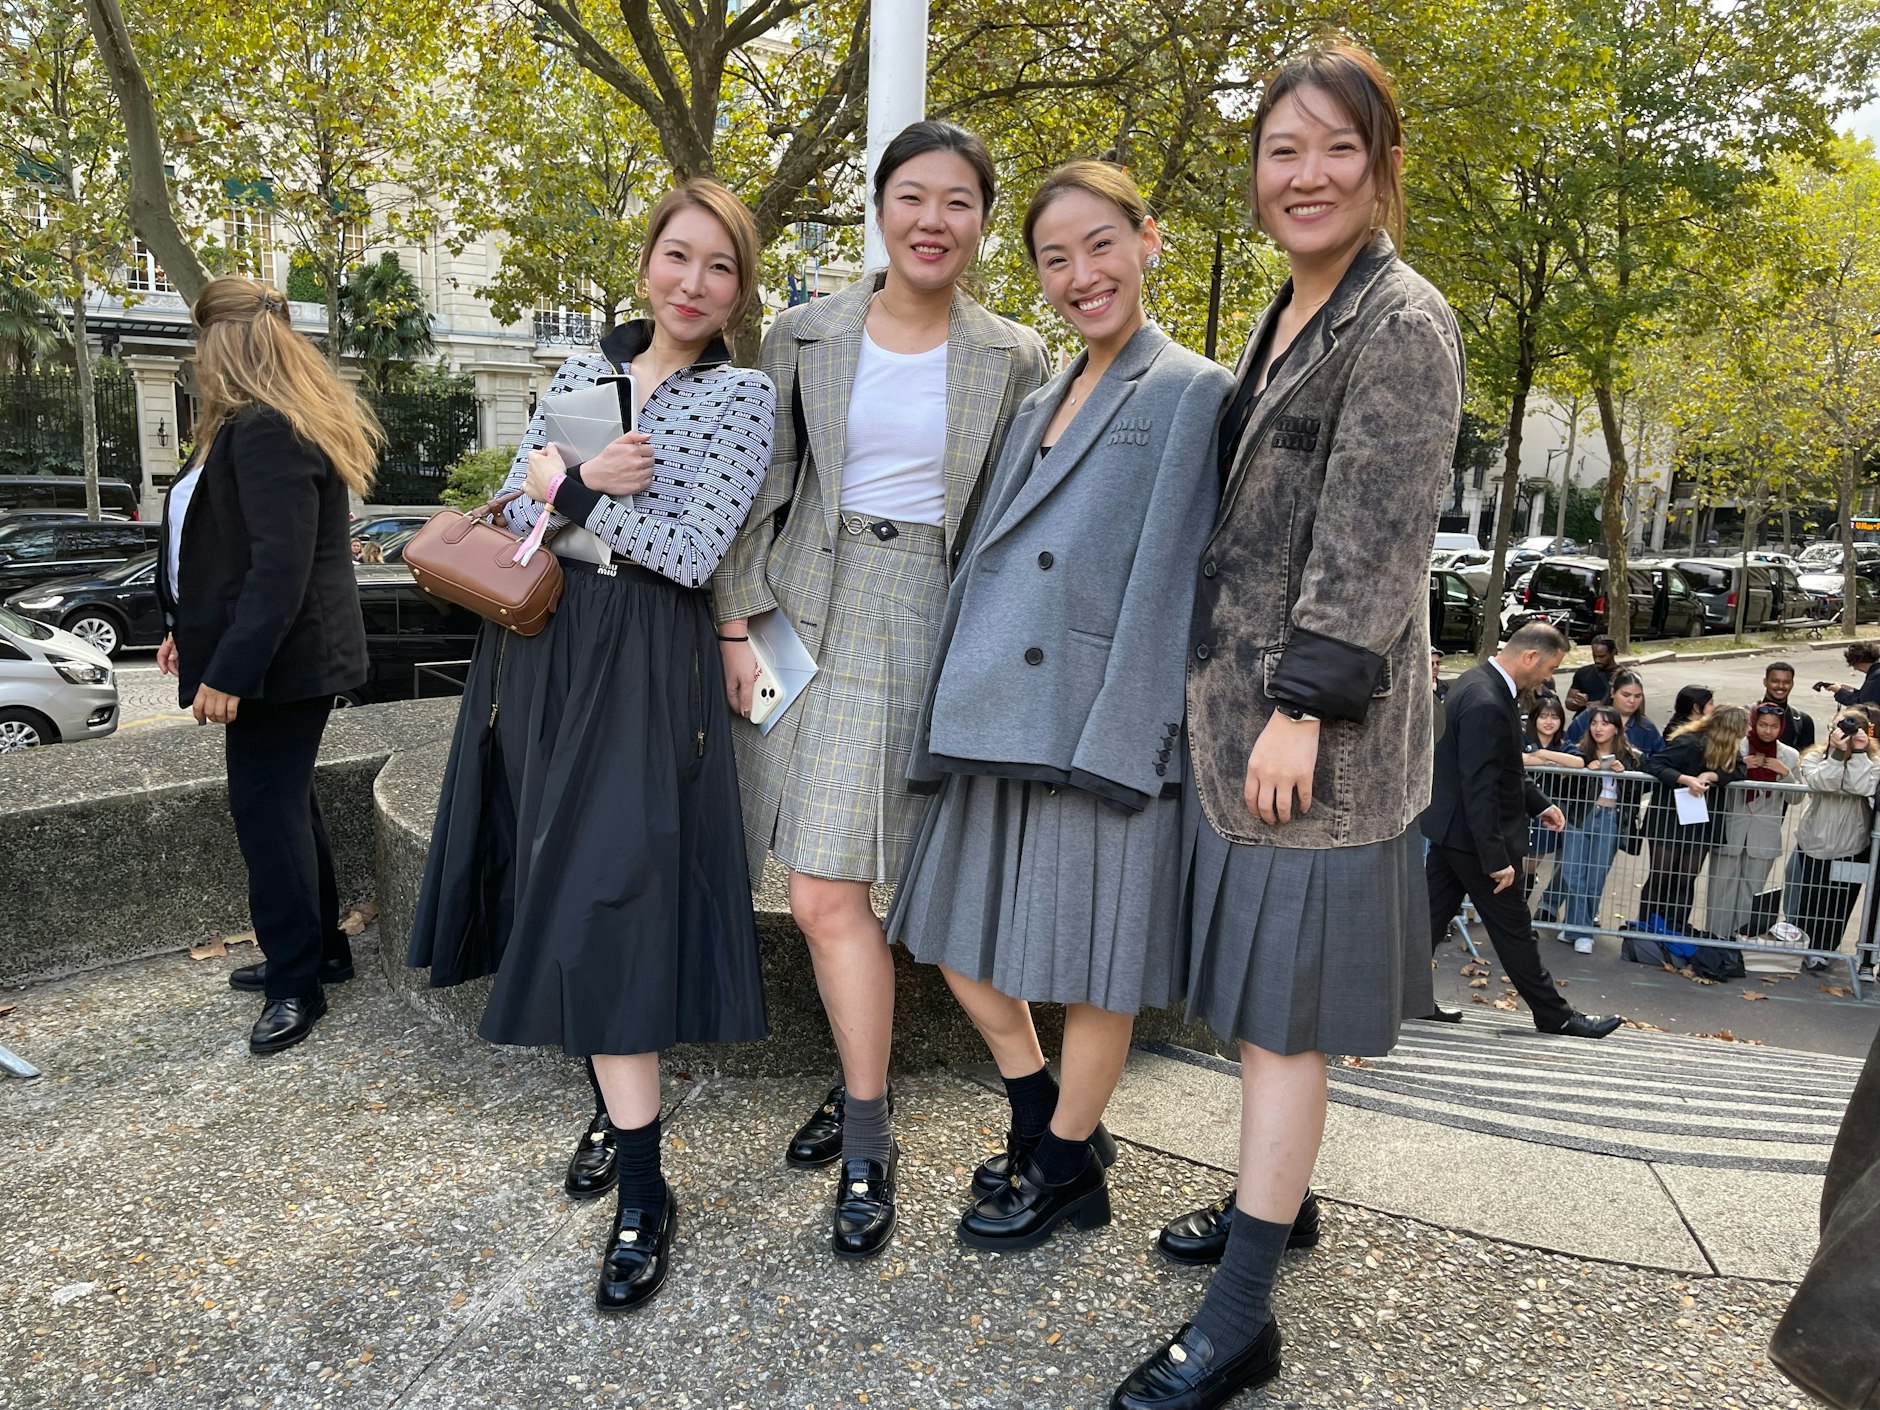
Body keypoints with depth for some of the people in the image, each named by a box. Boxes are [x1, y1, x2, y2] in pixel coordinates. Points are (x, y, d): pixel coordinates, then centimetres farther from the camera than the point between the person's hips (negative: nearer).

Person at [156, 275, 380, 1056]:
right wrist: (195, 631, 24)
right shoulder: (288, 420, 15)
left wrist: (228, 670, -24)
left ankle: (297, 981, 8)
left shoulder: (264, 430, -18)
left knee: (266, 805, -3)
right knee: (284, 799, 17)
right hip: (288, 649, 10)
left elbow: (280, 564, -25)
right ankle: (318, 948, 29)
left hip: (283, 655, -10)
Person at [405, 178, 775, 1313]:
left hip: (644, 666, -5)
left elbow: (692, 550, -13)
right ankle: (615, 1109, 30)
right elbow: (513, 515, 7)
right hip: (543, 650, 6)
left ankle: (645, 1195, 0)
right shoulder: (582, 374, 13)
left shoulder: (744, 395, -2)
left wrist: (567, 494, -8)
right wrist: (589, 487, -13)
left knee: (604, 906, -10)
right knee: (559, 894, 10)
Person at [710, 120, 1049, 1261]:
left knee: (830, 892, -9)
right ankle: (864, 1084, 28)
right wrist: (739, 624, 0)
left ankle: (867, 1143, 7)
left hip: (927, 626, -3)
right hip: (808, 617, 3)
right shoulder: (803, 338, 7)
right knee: (827, 889, 7)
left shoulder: (1014, 361, 5)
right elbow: (763, 492, 7)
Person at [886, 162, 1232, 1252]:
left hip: (1107, 724, -7)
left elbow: (1173, 583, -11)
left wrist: (1125, 731, -18)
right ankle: (1049, 1127, 35)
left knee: (1090, 965, 6)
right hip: (1001, 719, 8)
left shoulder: (1194, 392, -3)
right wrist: (957, 708, 14)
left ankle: (1066, 1170, 27)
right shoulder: (1041, 405, 18)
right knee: (963, 942, 14)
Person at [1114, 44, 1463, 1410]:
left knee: (1280, 1009, -4)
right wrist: (1230, 692, 18)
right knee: (1259, 989, 17)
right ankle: (1277, 1200, 35)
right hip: (1236, 700, 9)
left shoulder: (1402, 319, -9)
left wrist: (1303, 705, -20)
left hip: (1315, 715, -9)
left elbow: (1375, 538, -17)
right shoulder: (1285, 319, 17)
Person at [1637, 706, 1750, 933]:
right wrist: (1686, 779, -36)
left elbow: (1739, 771, -10)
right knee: (1660, 876, 2)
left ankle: (1675, 930, 15)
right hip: (1669, 820, -6)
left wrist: (1711, 775, -26)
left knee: (1686, 879, 7)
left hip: (1702, 825, 6)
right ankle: (1644, 928, 13)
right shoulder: (1689, 743, -18)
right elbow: (1653, 764, -24)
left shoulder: (1731, 749, 3)